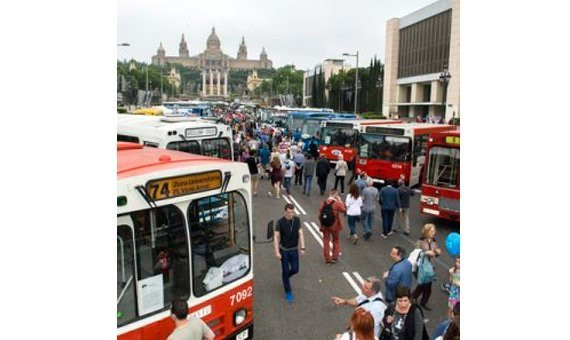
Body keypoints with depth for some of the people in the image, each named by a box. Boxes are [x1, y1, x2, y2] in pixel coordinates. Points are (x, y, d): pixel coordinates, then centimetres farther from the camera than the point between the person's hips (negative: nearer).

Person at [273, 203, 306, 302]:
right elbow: (276, 237, -14)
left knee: (295, 270, 9)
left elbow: (300, 234, -2)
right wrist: (277, 252, -17)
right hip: (284, 250, -3)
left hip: (294, 249, 3)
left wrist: (302, 248, -7)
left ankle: (285, 277, 42)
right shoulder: (280, 222, -16)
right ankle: (288, 292, 20)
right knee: (285, 271, 5)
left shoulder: (297, 220, -6)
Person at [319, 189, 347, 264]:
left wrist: (320, 226, 8)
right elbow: (344, 210, -2)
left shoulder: (323, 203, -5)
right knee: (335, 241, 19)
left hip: (325, 225, 2)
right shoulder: (337, 203, -16)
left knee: (326, 242, 11)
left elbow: (320, 214, -1)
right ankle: (334, 257, 24)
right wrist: (340, 200, -1)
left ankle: (327, 259, 16)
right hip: (334, 226, -2)